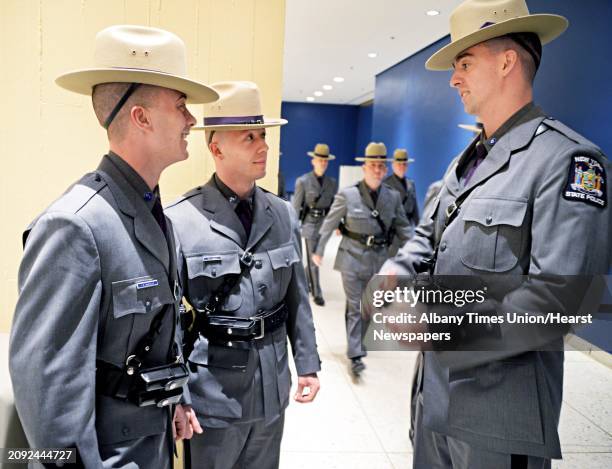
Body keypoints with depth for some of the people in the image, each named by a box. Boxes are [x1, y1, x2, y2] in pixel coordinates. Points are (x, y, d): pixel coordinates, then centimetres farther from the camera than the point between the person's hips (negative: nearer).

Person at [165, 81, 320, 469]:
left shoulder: (284, 215, 1)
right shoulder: (180, 220, -16)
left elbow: (298, 299, 7)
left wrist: (307, 365, 8)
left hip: (272, 389, 5)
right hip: (212, 391, -4)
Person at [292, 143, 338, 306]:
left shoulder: (332, 183, 4)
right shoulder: (303, 181, -8)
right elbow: (296, 206, -6)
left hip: (325, 223, 5)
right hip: (310, 224, -4)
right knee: (313, 259, -2)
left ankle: (304, 280, 40)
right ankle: (317, 294, 8)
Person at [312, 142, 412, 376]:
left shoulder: (393, 196, 0)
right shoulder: (347, 195, -8)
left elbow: (403, 227, 6)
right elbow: (329, 224, -2)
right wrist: (319, 251, 2)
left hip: (379, 259, 4)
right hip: (352, 258, -3)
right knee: (355, 307, -1)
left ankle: (358, 342, 34)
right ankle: (355, 355, 3)